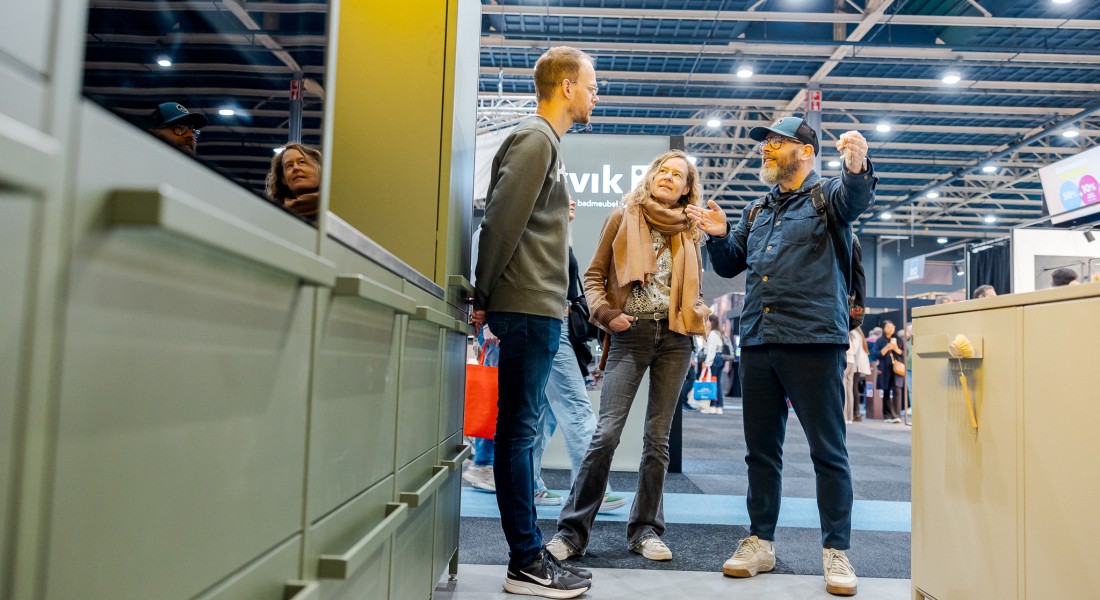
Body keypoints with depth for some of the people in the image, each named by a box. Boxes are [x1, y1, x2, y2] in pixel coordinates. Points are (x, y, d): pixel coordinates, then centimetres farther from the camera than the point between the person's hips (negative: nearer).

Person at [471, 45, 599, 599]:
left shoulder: (546, 141, 21)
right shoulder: (535, 138, -8)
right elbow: (501, 221, -17)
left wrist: (488, 297, 14)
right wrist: (484, 297, -12)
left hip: (537, 308, 9)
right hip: (528, 306, -9)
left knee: (521, 429, 10)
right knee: (519, 430, -4)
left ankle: (530, 555, 19)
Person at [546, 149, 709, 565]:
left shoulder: (689, 231, 14)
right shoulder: (624, 217, 7)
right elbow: (594, 275, 6)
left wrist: (699, 312, 3)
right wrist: (605, 313, -10)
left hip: (675, 337, 3)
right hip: (630, 334, -3)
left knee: (658, 437, 6)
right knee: (606, 433, -9)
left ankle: (645, 530, 17)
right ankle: (573, 529, 2)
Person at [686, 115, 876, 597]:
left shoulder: (827, 195, 5)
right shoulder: (757, 212, 22)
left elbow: (856, 200, -18)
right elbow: (729, 266, 23)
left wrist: (857, 167, -40)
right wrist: (719, 236, 3)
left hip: (813, 340, -6)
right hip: (757, 343, 6)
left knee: (828, 451, 1)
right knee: (761, 448, 11)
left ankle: (836, 551, 10)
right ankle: (760, 542, 21)